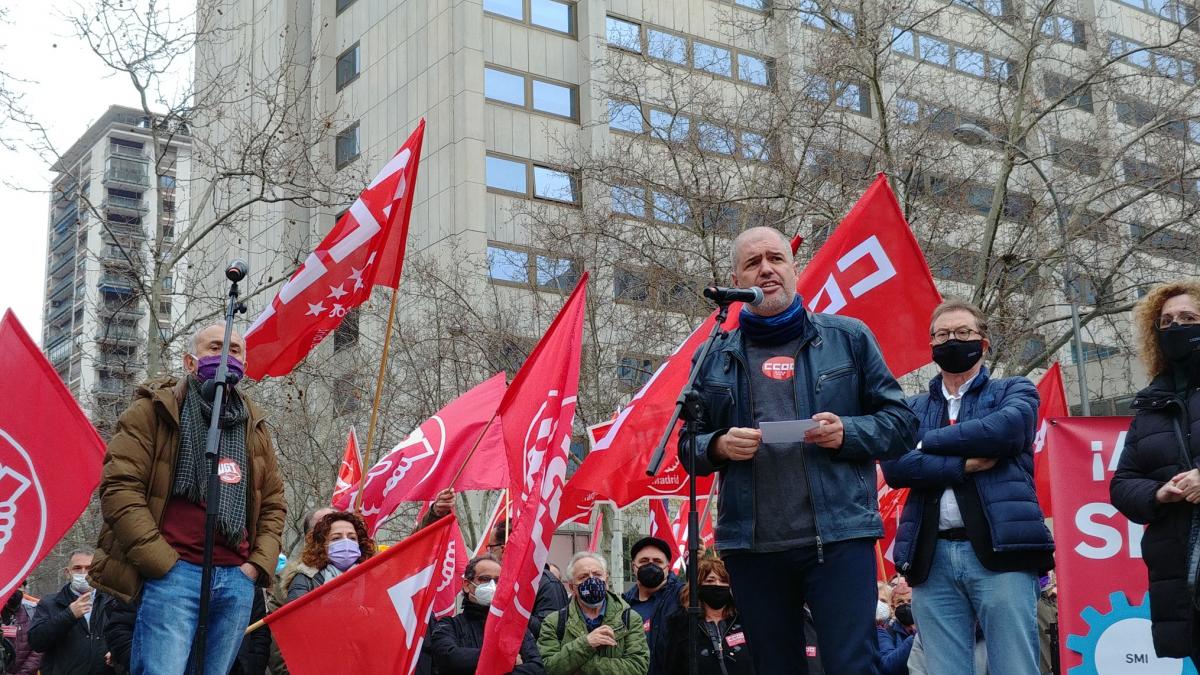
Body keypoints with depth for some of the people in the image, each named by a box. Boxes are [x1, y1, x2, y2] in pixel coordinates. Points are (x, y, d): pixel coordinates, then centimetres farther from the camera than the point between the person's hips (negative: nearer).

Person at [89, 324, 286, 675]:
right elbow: (119, 487, -5)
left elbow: (273, 502, 23)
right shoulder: (155, 410, 5)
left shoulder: (253, 425, 21)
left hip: (237, 579, 5)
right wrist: (163, 563, -12)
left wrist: (260, 563, 6)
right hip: (173, 572, -5)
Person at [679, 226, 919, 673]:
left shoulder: (848, 338, 8)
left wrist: (847, 433, -12)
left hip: (839, 535, -2)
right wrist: (719, 446, -6)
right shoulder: (715, 358, 12)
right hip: (751, 546, 3)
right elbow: (688, 445, 17)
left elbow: (901, 422, 7)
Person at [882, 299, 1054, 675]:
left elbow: (1004, 430, -9)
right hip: (932, 558, 3)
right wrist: (963, 464, -10)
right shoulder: (915, 408, 20)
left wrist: (928, 442, 0)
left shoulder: (1015, 391, 15)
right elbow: (894, 466, 2)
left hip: (1001, 549, -3)